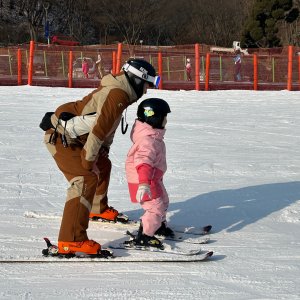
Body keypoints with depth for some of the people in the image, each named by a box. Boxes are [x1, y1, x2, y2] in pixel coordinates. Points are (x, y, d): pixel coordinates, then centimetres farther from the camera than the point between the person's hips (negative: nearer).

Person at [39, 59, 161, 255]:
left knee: (103, 166, 26)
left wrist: (104, 151, 9)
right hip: (60, 138, -11)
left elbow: (108, 127, 18)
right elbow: (99, 129, -25)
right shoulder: (118, 96, -21)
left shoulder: (117, 92, 11)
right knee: (88, 178, -22)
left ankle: (98, 208, 49)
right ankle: (71, 240, -31)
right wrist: (89, 161, -18)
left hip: (73, 137, 11)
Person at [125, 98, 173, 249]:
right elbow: (144, 161, -44)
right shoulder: (148, 140, -30)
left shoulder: (153, 136, 5)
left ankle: (159, 225, 47)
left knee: (163, 201, 26)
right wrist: (144, 183, -55)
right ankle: (143, 237, -1)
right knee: (156, 207, -12)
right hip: (144, 181, -11)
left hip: (153, 178, 11)